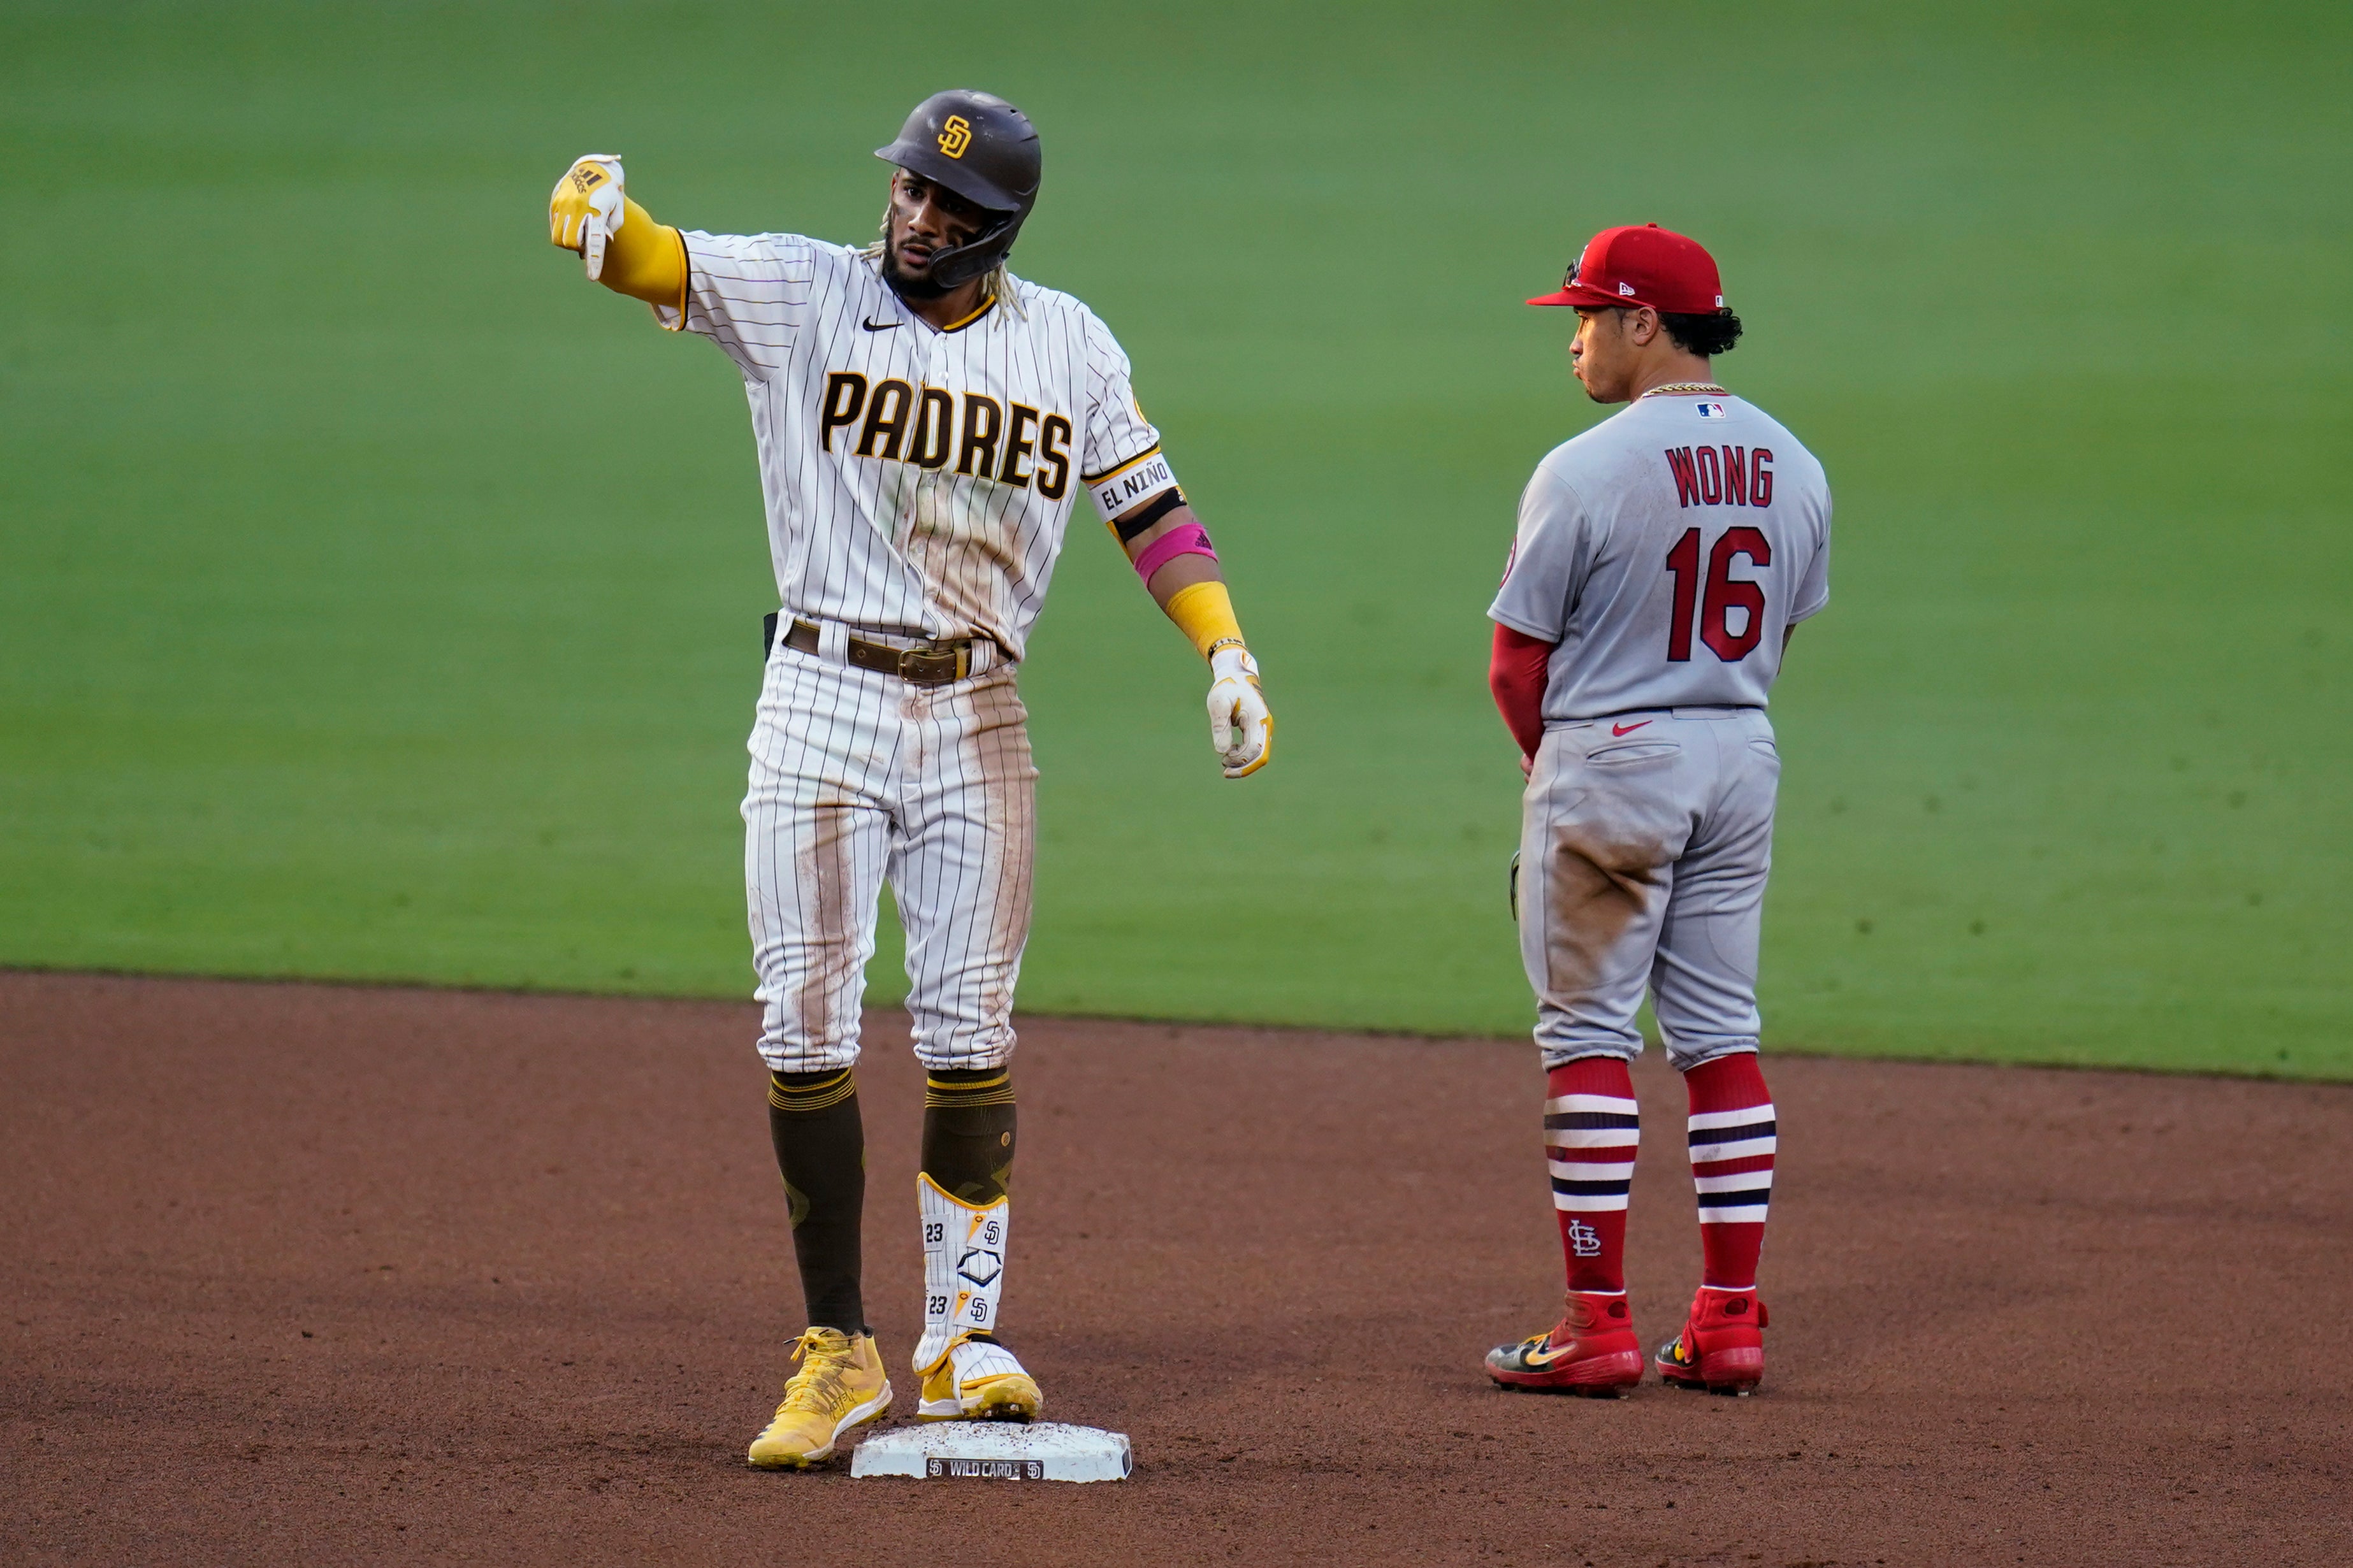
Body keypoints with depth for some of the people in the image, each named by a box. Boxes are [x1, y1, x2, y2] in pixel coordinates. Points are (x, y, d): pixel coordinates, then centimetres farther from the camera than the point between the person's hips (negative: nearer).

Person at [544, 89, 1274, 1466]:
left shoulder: (1067, 346, 5)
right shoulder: (803, 294, -1)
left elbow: (1152, 507, 7)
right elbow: (654, 261, -14)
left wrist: (1227, 651, -7)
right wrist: (594, 206, -38)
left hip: (977, 721, 1)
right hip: (823, 696, -1)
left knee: (970, 1036, 0)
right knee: (807, 1031, -4)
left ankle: (964, 1339, 9)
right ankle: (839, 1353, 6)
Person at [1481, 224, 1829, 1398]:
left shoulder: (1587, 470, -15)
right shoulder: (1791, 467, 5)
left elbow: (1517, 660, -9)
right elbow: (1776, 633, 13)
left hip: (1608, 764, -6)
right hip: (1742, 760, 6)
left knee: (1588, 1035, 0)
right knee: (1721, 1033, 11)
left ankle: (1598, 1325, -2)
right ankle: (1728, 1322, 9)